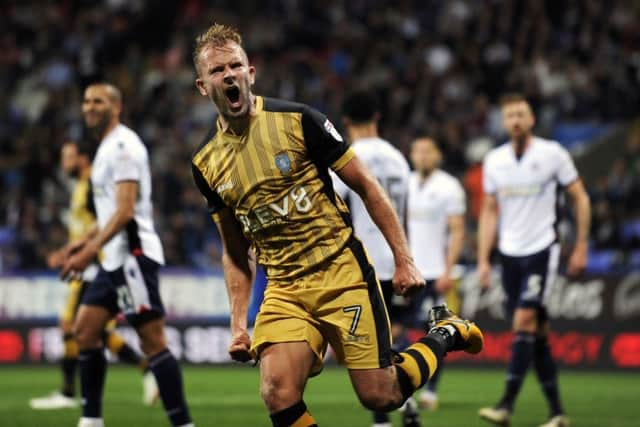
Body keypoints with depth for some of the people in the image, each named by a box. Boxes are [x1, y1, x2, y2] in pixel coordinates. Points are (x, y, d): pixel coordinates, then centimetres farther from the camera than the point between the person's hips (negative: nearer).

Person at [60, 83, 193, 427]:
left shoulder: (123, 146, -11)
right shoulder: (107, 148, 20)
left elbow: (125, 210, -19)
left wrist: (90, 251, -21)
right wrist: (84, 242, 19)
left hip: (134, 254, -10)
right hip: (114, 259, 10)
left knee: (152, 340, -12)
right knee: (85, 330, 9)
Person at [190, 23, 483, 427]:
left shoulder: (296, 120, -9)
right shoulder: (205, 163, 4)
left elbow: (366, 185, -3)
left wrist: (404, 260, -6)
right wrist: (239, 324, 9)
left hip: (341, 272, -3)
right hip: (284, 290, 4)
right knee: (278, 394, -18)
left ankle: (446, 333, 25)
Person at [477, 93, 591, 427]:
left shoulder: (553, 153, -4)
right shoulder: (494, 160, 8)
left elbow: (580, 198, 2)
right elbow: (489, 211, 12)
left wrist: (581, 247, -2)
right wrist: (483, 259, 5)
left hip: (542, 249, -4)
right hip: (510, 253, 4)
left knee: (524, 320, -17)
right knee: (537, 332, 6)